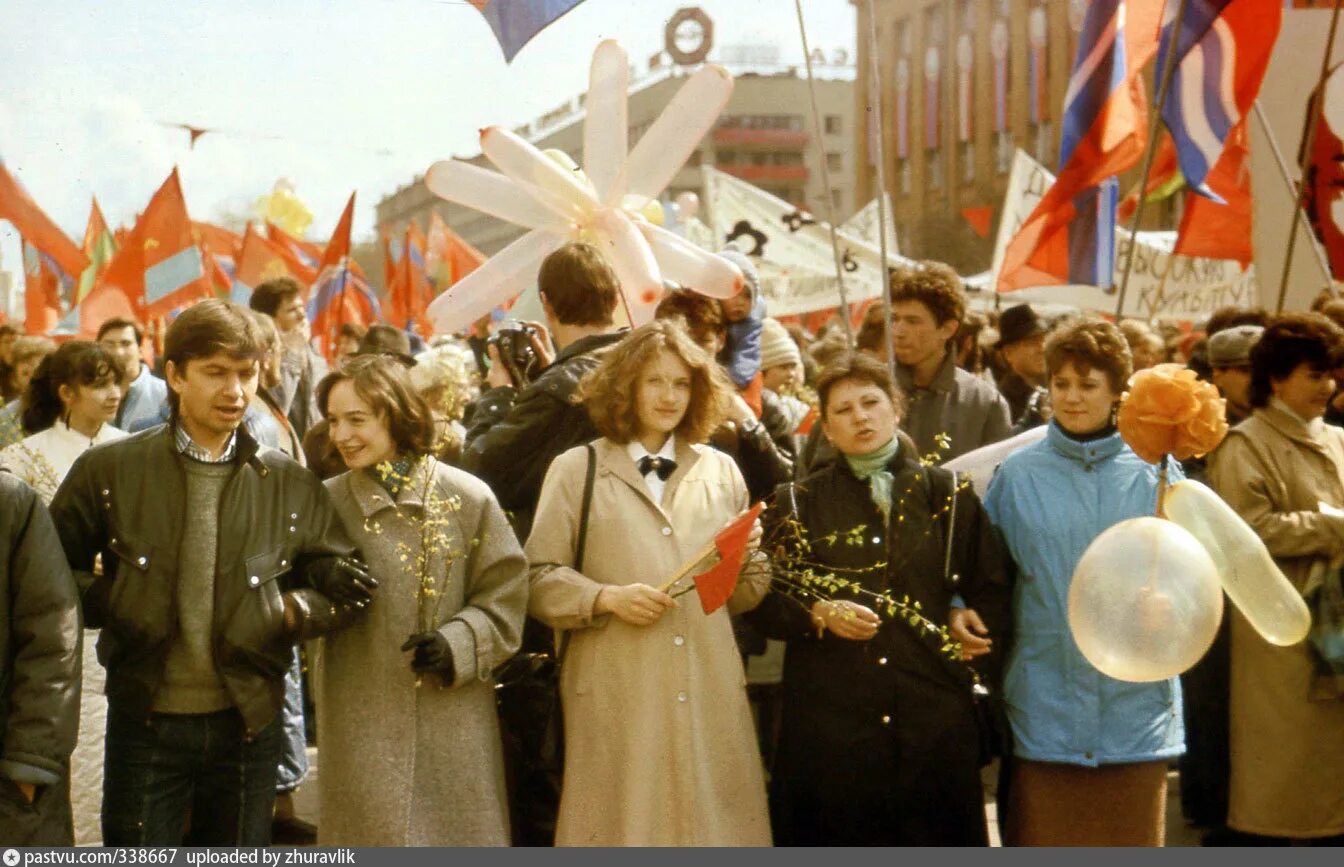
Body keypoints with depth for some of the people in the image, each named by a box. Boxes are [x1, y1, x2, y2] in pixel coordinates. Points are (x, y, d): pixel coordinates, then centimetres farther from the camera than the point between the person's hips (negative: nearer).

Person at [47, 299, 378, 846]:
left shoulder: (291, 486, 3)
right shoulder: (108, 471, -3)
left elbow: (344, 593, 7)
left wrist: (289, 611, -11)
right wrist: (111, 603, -13)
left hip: (247, 724, 2)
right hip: (145, 723, -2)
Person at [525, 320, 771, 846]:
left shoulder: (720, 470, 16)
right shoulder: (576, 470, 5)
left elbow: (754, 578, 16)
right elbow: (539, 578, 0)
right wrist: (606, 598, -15)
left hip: (710, 690, 3)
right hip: (615, 694, -3)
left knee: (713, 823, 3)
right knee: (626, 826, 0)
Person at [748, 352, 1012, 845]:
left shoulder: (947, 495, 11)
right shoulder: (798, 504, 10)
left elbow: (993, 594, 12)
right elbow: (764, 603, 6)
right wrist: (818, 613, -10)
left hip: (933, 725, 1)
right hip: (829, 725, 0)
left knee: (935, 840, 1)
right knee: (837, 841, -1)